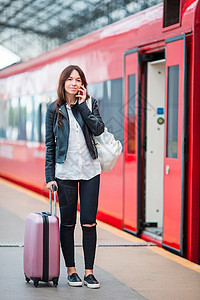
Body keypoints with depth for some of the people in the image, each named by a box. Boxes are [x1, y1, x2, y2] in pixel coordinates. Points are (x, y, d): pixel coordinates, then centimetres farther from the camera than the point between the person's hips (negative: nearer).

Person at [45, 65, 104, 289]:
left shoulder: (90, 104, 5)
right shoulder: (54, 109, 2)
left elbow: (98, 129, -11)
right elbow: (50, 144, 3)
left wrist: (82, 105, -11)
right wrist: (49, 176, -2)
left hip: (90, 170, 1)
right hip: (65, 172, -1)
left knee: (89, 222, 0)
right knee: (68, 222, 5)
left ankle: (89, 271, 7)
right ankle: (71, 270, 16)